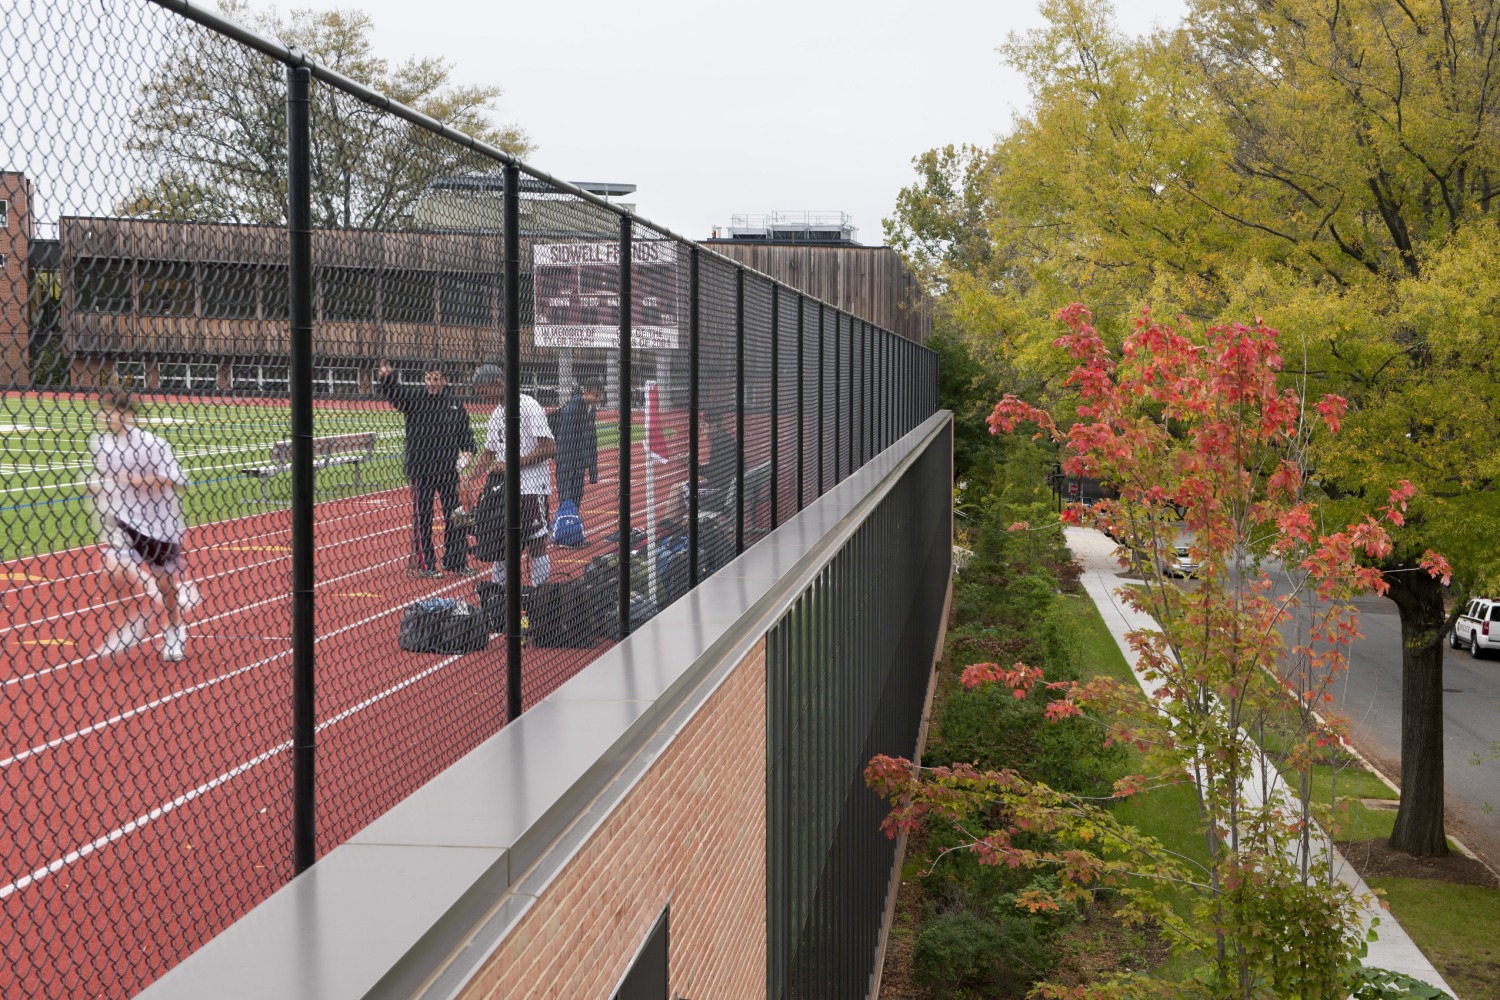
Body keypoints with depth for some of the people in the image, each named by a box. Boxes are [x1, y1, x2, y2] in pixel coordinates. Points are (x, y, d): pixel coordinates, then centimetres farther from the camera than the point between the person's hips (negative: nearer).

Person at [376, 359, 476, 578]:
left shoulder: (455, 404, 8)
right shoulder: (413, 398, -2)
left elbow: (466, 431, 17)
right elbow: (393, 391, -19)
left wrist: (467, 450, 0)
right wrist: (386, 378, -39)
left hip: (449, 469, 4)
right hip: (421, 469, -4)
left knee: (456, 515, 9)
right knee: (422, 516, 0)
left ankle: (456, 562, 20)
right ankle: (422, 564, 9)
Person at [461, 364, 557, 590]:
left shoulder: (528, 407, -12)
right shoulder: (497, 413, 14)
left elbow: (550, 448, -18)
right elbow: (488, 453, 20)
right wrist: (468, 478, 6)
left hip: (531, 489, -8)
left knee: (536, 546, -4)